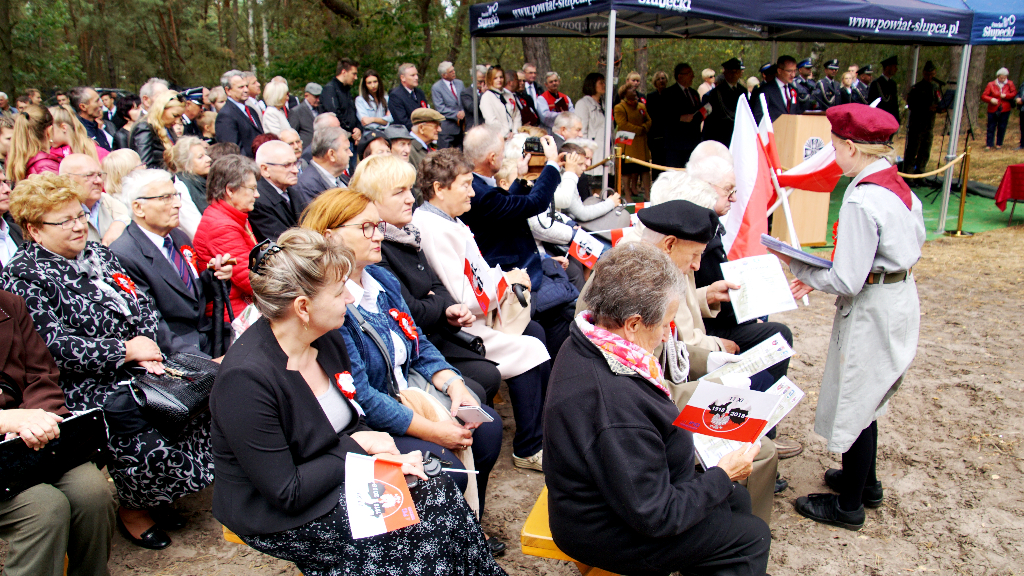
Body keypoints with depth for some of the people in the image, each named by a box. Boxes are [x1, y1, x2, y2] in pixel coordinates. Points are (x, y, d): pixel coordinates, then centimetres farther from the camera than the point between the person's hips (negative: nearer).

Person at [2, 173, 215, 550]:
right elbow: (54, 346, -17)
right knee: (138, 421, -29)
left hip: (134, 366, 7)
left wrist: (146, 347, -5)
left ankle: (156, 495, 8)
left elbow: (142, 304, 14)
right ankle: (132, 509, 2)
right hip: (84, 386, -7)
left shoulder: (96, 253, 15)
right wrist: (126, 350, -16)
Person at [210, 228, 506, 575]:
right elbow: (287, 493, -25)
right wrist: (358, 447, -16)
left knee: (440, 491, -11)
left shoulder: (327, 339, -2)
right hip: (280, 518, -7)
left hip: (337, 475, 7)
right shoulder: (245, 379, -27)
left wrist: (379, 451, -11)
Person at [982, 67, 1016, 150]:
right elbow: (983, 96, -1)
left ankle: (999, 144, 15)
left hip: (1005, 110, 1)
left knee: (1002, 127, 5)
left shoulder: (1009, 84, 6)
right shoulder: (991, 85, 2)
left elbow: (1014, 93, 4)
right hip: (993, 110, -1)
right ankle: (989, 144, 2)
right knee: (991, 127, -1)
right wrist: (991, 99, -19)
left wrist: (1006, 95, -12)